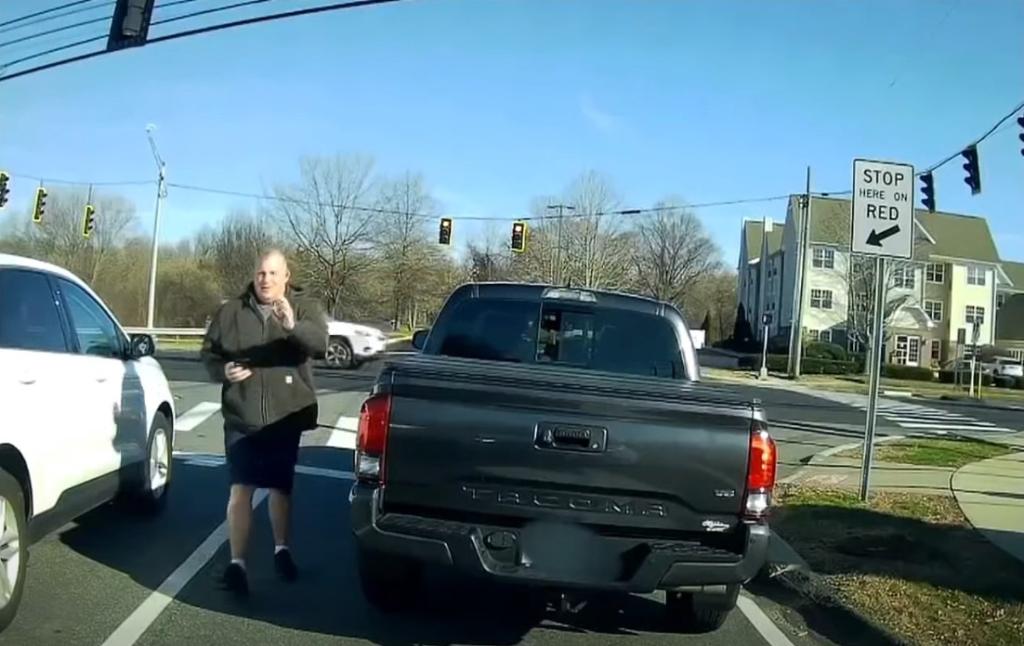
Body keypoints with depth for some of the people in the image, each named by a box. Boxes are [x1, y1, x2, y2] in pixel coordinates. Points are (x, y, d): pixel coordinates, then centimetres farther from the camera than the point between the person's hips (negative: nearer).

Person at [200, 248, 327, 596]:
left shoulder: (305, 308, -1)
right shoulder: (231, 311, 4)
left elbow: (319, 344, -20)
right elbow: (208, 352, 10)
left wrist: (293, 326, -39)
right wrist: (223, 370, -12)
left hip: (286, 418, 0)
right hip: (241, 418, 0)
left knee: (281, 487, 13)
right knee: (241, 488, -4)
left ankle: (281, 549, 32)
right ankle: (237, 563, 2)